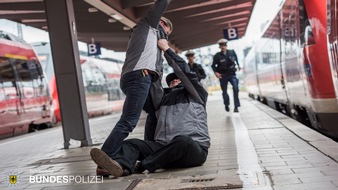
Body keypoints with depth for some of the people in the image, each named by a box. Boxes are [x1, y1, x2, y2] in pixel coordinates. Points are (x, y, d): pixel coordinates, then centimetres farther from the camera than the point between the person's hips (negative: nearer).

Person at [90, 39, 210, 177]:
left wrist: (166, 49, 9)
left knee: (182, 141, -38)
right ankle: (121, 166, -48)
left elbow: (185, 71, 2)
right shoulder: (163, 98, 28)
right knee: (131, 143, -14)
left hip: (194, 148, -4)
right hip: (165, 148, 4)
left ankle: (141, 166, -28)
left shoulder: (196, 95, 16)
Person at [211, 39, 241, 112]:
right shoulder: (217, 56, -9)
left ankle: (236, 106, -16)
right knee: (224, 91, 11)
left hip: (232, 74, 0)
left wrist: (238, 65, 20)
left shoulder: (232, 52, -3)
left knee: (235, 88, -21)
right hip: (223, 76, 0)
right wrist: (216, 72, -14)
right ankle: (226, 105, 37)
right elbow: (213, 65, 0)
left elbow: (236, 57, 21)